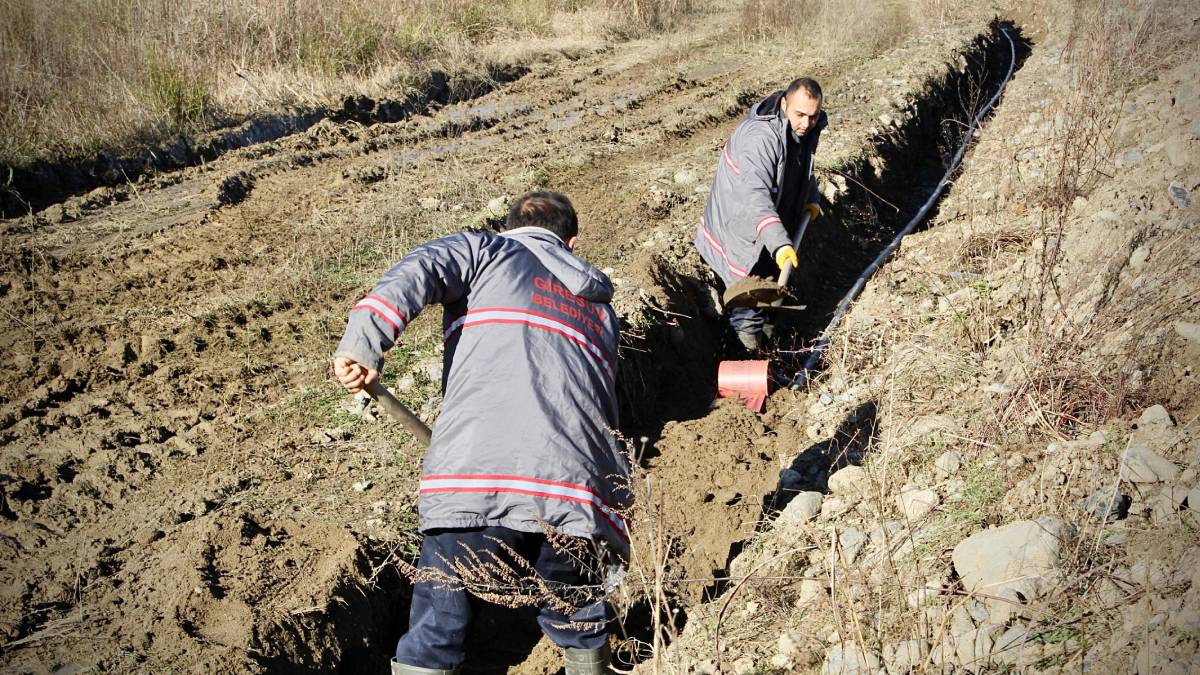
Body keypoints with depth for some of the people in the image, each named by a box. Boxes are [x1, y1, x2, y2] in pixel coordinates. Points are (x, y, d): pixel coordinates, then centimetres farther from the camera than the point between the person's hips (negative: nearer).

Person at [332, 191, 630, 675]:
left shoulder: (484, 250, 19)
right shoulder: (599, 304, 31)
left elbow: (415, 273, -2)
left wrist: (362, 346, -13)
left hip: (472, 480, -3)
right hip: (577, 486, 4)